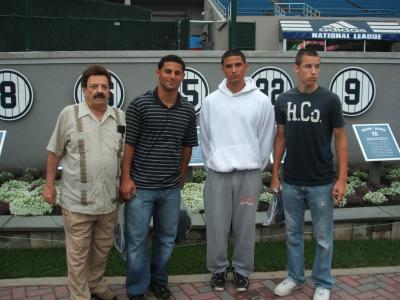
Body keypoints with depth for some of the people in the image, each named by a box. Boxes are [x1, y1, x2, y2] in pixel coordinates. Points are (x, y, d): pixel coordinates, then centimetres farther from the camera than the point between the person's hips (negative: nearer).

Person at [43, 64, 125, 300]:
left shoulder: (120, 117, 4)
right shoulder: (69, 114, -5)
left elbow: (125, 154, 12)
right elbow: (55, 152, 1)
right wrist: (50, 184, 2)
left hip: (109, 199, 4)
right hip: (77, 200, -3)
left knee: (103, 249, 20)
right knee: (78, 253, 7)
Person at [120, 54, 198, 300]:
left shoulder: (188, 110, 4)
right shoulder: (139, 105, -6)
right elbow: (128, 144, -5)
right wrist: (126, 178, -9)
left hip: (171, 188, 4)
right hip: (140, 186, -3)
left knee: (167, 238, 15)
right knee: (137, 240, 5)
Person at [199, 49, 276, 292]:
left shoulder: (261, 100, -3)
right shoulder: (211, 101, 1)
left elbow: (267, 138, 2)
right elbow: (205, 138, 8)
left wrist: (256, 167, 2)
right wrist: (212, 163, 5)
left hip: (249, 174, -1)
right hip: (218, 173, 1)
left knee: (245, 226, 9)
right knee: (217, 225, 7)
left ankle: (242, 270, 27)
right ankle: (218, 269, 26)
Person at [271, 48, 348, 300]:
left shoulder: (329, 100, -8)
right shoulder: (284, 100, 1)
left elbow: (341, 139, -4)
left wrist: (342, 179, -9)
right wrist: (275, 174, 7)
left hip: (321, 183, -3)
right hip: (291, 182, 3)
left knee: (323, 237, 9)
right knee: (293, 233, 15)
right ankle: (295, 277, 33)